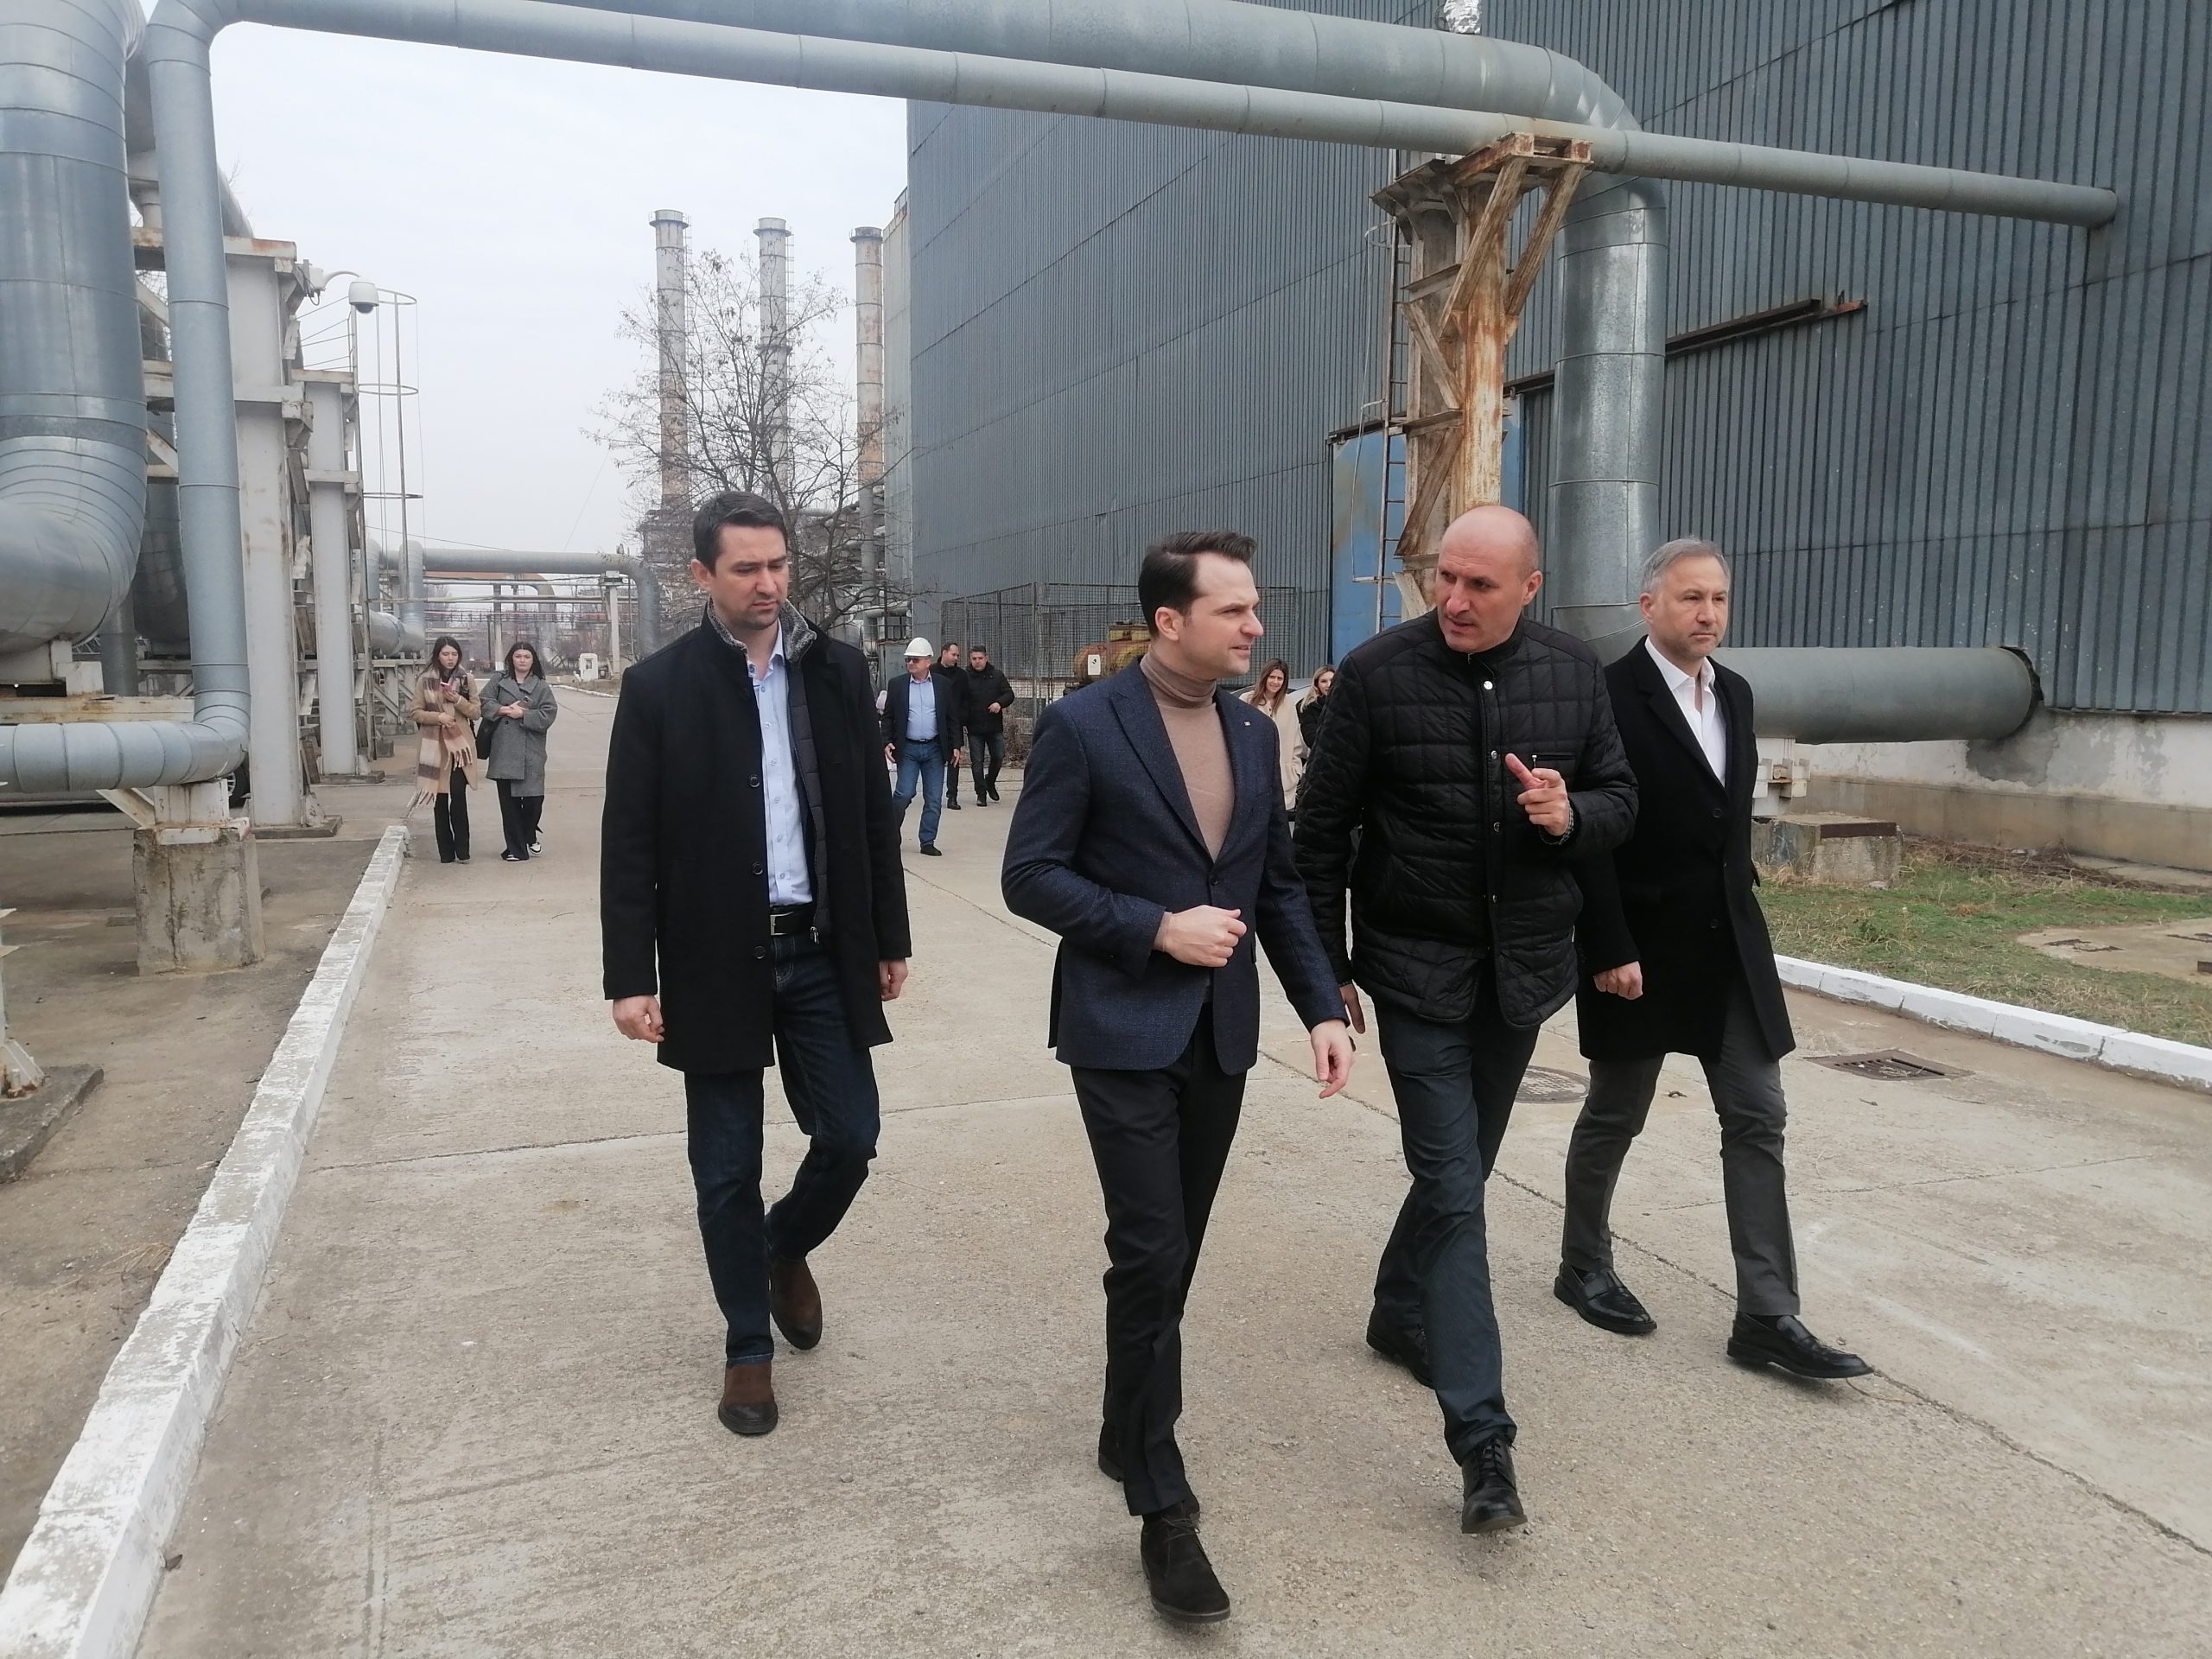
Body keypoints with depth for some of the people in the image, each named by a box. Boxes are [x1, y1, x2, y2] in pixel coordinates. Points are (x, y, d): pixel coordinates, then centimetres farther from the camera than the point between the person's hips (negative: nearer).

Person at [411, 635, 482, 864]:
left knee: (458, 797, -7)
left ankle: (462, 850, 1)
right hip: (435, 744, 1)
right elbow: (417, 712, 2)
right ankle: (446, 852, 11)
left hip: (460, 744, -1)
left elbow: (477, 711, 4)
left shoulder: (466, 679, 4)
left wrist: (459, 701, -14)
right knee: (440, 799, 5)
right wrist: (437, 717, -15)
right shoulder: (425, 680, 2)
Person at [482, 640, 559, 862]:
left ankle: (529, 837, 26)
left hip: (530, 753, -1)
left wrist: (523, 714, -12)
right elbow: (485, 702, 2)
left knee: (533, 799, -5)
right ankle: (516, 849, 11)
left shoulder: (542, 687, 5)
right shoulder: (499, 682, 11)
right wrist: (505, 709, -12)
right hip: (504, 751, 2)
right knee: (508, 801, 3)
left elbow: (547, 717, -3)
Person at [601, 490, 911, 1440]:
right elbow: (629, 846, -6)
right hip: (716, 962, -2)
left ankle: (786, 1248, 38)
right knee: (726, 1169, 8)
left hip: (824, 953, 2)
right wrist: (631, 978, -9)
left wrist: (890, 939, 8)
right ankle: (749, 1345, 27)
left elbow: (874, 816, 8)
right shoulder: (659, 687, -5)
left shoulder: (839, 673, 3)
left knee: (849, 1136, 5)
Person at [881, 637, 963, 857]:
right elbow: (888, 717, 7)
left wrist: (955, 745, 1)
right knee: (904, 794, -7)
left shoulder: (944, 685, 4)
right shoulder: (897, 685, 4)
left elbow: (953, 718, 6)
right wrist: (887, 742, -5)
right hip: (908, 749, -1)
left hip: (934, 749, 1)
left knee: (934, 799, 2)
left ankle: (928, 842, 11)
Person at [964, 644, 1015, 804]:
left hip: (995, 726, 2)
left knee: (999, 756, 3)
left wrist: (1000, 703, -18)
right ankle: (981, 793, 10)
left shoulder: (997, 676, 5)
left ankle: (990, 782, 29)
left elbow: (1009, 694, 3)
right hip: (974, 728, -1)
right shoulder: (965, 677, -1)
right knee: (977, 761, 1)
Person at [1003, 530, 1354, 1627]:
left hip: (1220, 1031, 6)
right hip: (1123, 1031, -6)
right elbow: (1029, 877, -11)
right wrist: (1158, 927, -19)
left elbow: (1278, 884, 11)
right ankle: (1163, 1507, 7)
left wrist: (1321, 1005, 1)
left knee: (1173, 1254, 15)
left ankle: (1128, 1433, 35)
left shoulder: (1255, 733, 8)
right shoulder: (1082, 726, -10)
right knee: (1150, 1255, -6)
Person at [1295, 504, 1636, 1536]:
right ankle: (1481, 1437, -1)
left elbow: (1621, 802, 8)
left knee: (1459, 1169, 19)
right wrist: (1327, 972, -5)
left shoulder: (1575, 674, 0)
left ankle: (1399, 1313, 44)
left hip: (1521, 966, 4)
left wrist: (1572, 815, -17)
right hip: (1418, 967, -4)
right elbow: (1323, 830, -6)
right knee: (1455, 1190, -6)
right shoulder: (1377, 673, -11)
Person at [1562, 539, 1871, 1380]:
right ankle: (1584, 1267, 29)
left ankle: (1767, 1316, 10)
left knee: (1757, 1120, 4)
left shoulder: (1734, 693, 10)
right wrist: (1611, 951, -19)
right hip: (1639, 948, -7)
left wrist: (1739, 913, 14)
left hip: (1728, 944, 7)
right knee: (1614, 1117, 9)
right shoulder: (1610, 697, -14)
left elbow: (1732, 815, 15)